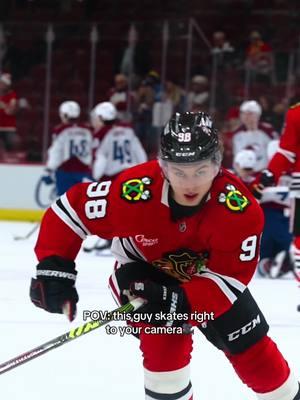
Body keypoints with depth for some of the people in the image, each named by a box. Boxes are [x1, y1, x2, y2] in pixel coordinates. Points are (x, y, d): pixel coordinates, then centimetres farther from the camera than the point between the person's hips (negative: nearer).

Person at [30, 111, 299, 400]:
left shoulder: (240, 209, -34)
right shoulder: (134, 193, -38)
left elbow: (231, 275, -28)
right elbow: (70, 209, -25)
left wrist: (180, 301, -40)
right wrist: (53, 268, -31)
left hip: (208, 275, 2)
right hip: (144, 272, -2)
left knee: (251, 346, 5)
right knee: (165, 343, -22)